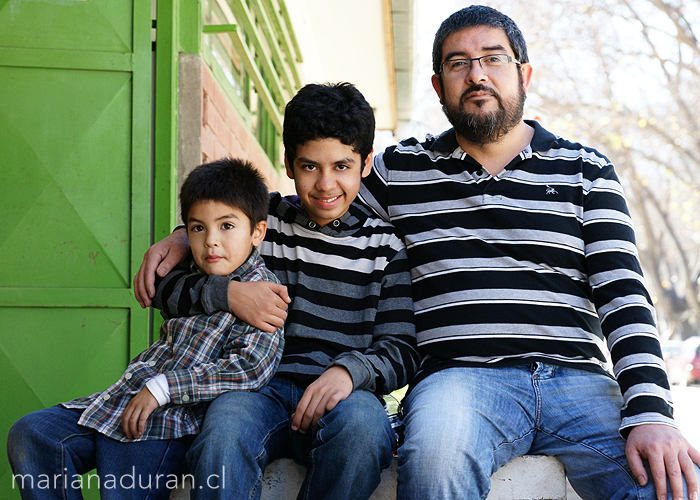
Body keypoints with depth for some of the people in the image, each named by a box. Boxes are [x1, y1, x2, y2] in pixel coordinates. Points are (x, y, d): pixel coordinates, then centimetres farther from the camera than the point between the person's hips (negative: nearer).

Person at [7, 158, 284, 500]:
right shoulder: (191, 274, 16)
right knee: (29, 433, -2)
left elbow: (253, 366, -24)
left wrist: (162, 387, -23)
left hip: (168, 423, -8)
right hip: (123, 398, 8)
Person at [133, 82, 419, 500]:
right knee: (223, 431, -37)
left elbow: (402, 351, 3)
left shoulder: (385, 246, 10)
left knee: (363, 425, -37)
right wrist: (228, 293, -7)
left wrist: (348, 370, -18)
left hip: (340, 395, 0)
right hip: (259, 388, 0)